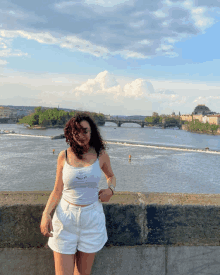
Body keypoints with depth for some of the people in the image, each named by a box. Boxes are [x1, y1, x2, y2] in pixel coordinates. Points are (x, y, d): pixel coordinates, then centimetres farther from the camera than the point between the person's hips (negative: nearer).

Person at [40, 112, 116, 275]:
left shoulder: (101, 155, -1)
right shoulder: (64, 156, -1)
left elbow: (111, 176, 19)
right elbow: (57, 191, 4)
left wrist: (110, 189, -2)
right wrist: (46, 214, -11)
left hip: (91, 218, 1)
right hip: (65, 217, 0)